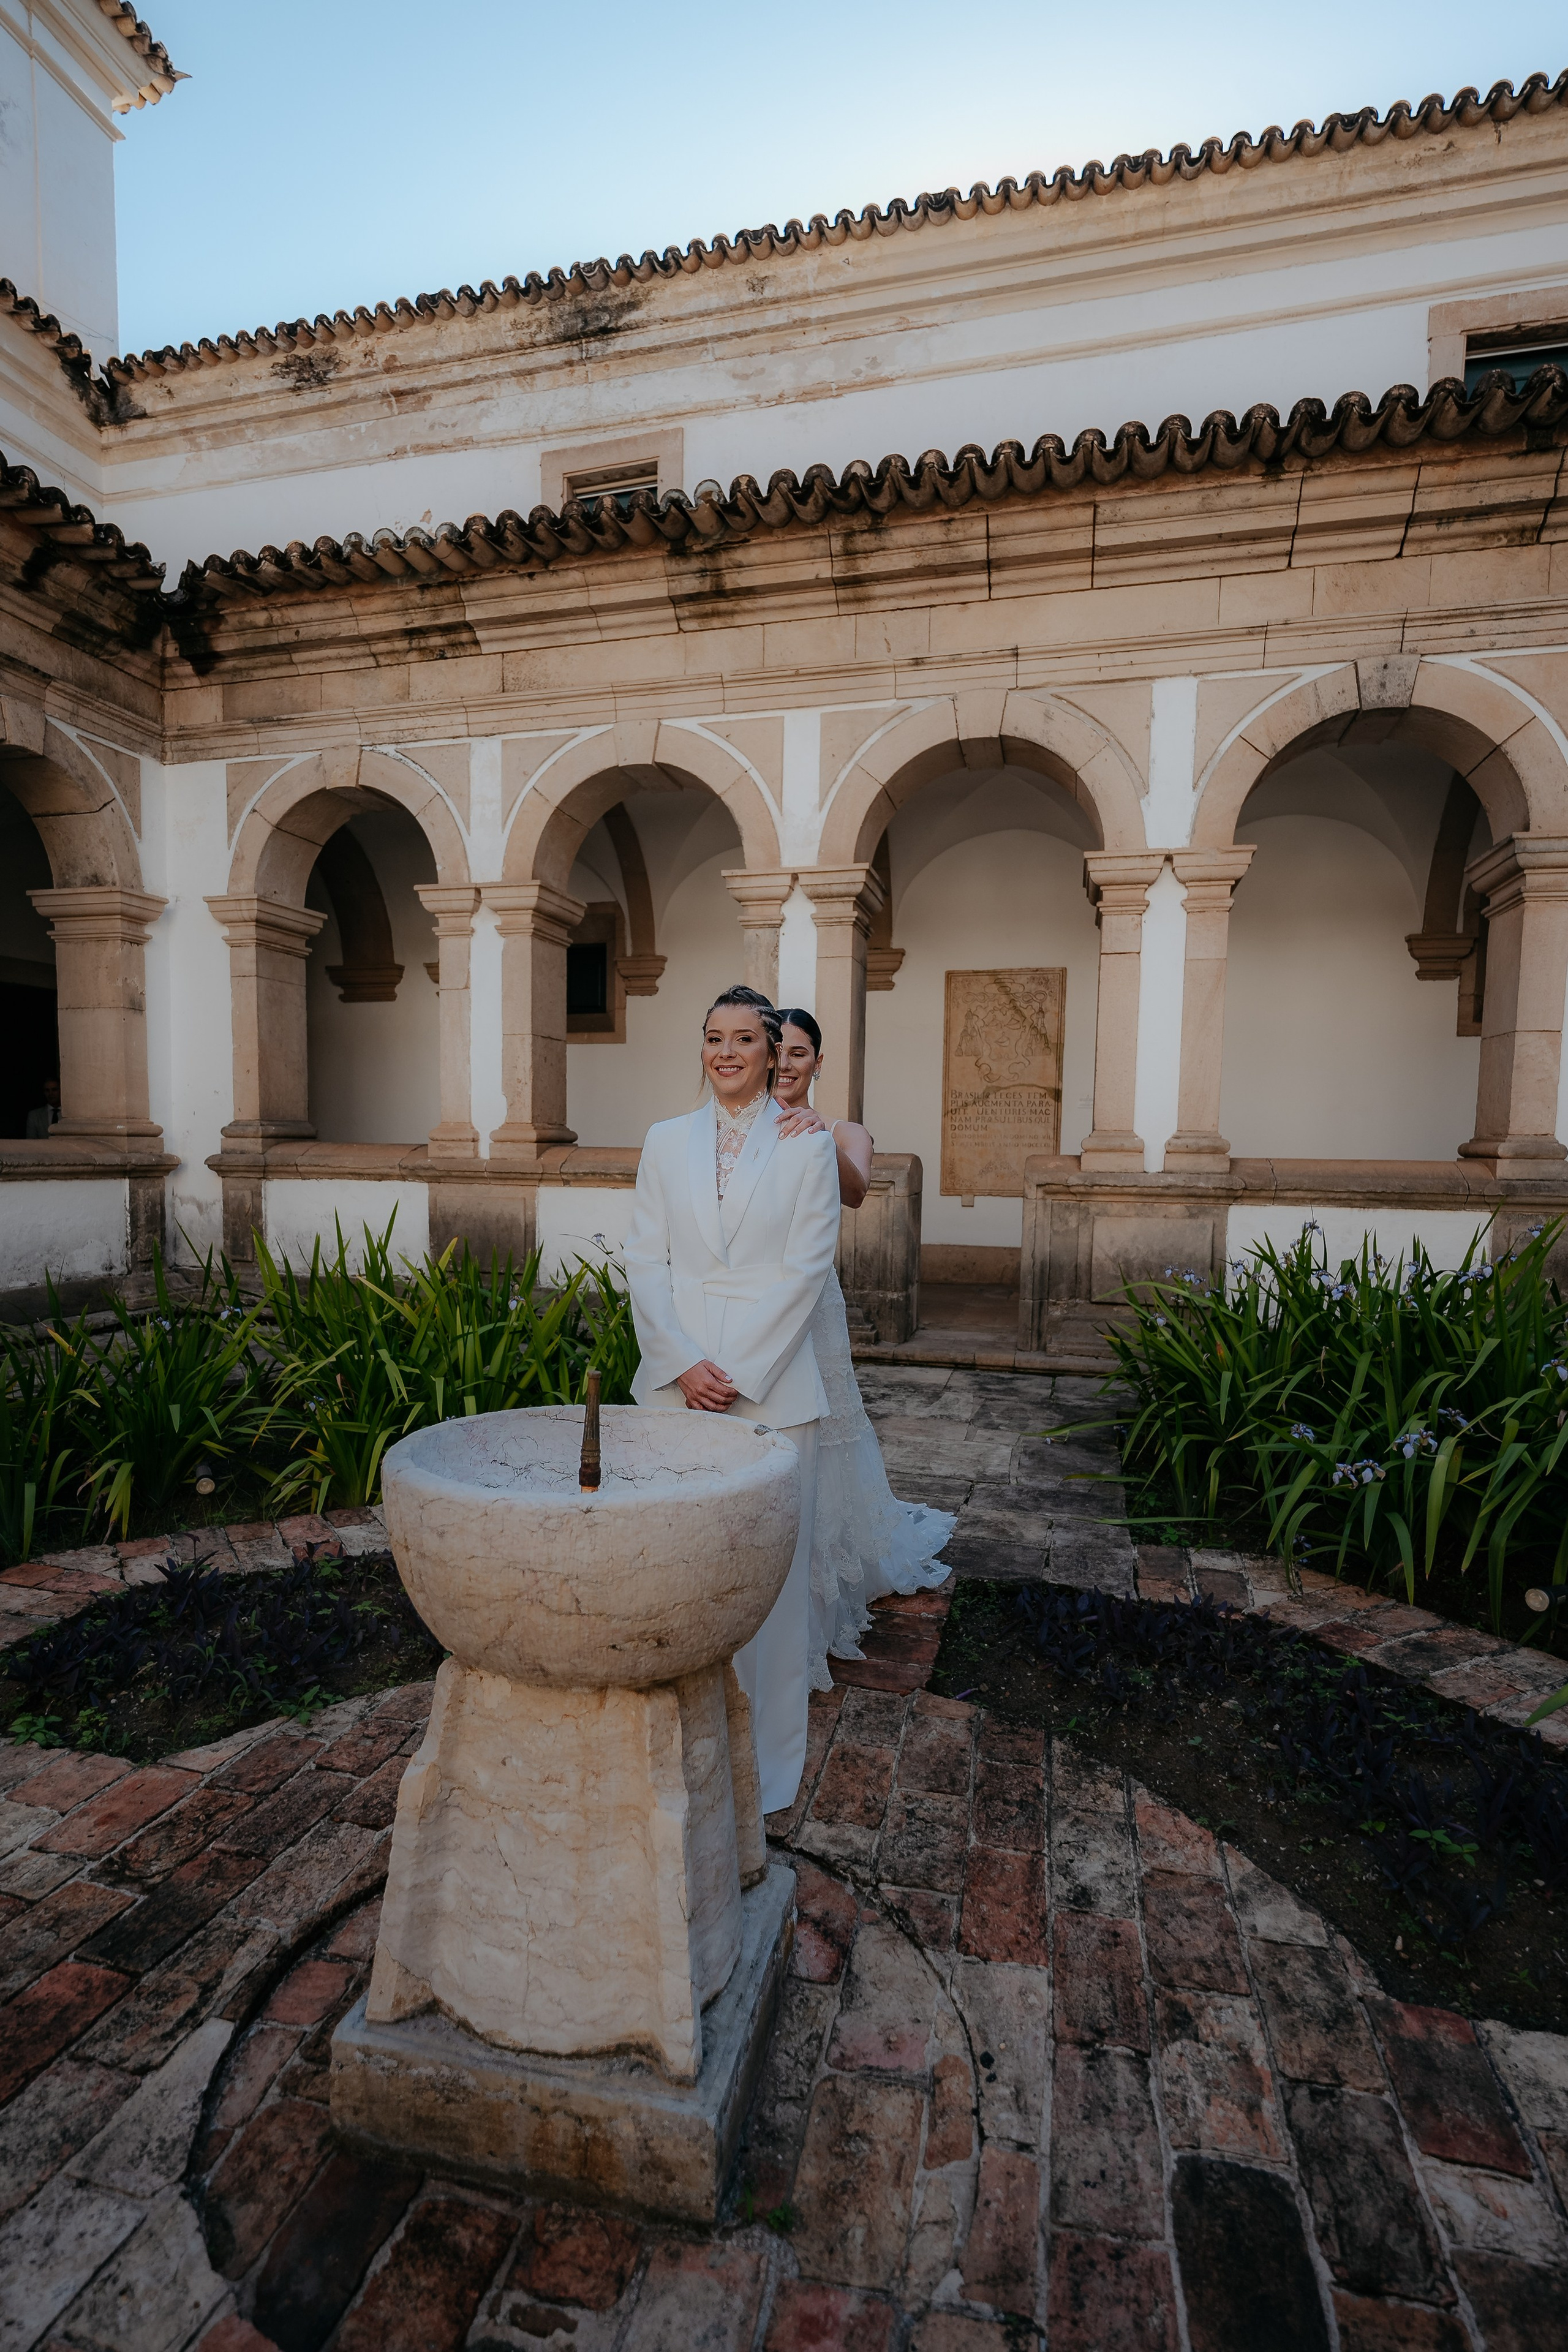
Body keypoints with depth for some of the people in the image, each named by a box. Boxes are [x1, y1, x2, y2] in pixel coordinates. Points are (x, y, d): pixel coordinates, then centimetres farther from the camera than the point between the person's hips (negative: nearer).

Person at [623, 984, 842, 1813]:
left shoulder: (809, 1144, 1)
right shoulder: (666, 1140, 9)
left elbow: (805, 1269, -5)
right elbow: (644, 1261, 4)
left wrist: (738, 1374, -11)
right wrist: (682, 1364, -8)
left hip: (772, 1386, -2)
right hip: (676, 1380, 3)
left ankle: (765, 1762, 23)